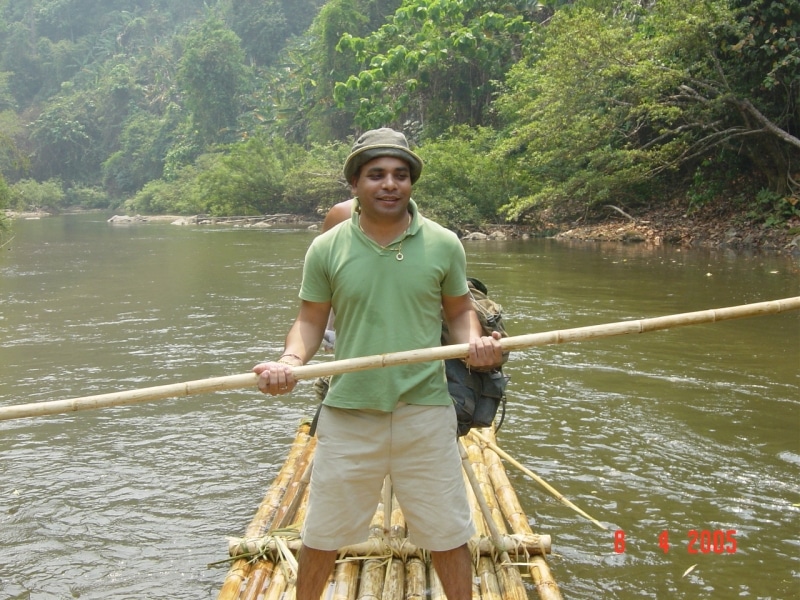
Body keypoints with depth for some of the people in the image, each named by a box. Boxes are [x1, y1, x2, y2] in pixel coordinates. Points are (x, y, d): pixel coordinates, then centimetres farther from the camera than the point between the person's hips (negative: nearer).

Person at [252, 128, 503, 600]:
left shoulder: (444, 245, 0)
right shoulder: (326, 249, -1)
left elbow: (459, 312, 9)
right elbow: (310, 321, 4)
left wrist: (475, 341, -13)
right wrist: (290, 361, -15)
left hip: (425, 411, 0)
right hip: (347, 414, 0)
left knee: (449, 534, 11)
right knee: (322, 534, 15)